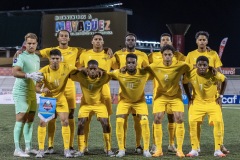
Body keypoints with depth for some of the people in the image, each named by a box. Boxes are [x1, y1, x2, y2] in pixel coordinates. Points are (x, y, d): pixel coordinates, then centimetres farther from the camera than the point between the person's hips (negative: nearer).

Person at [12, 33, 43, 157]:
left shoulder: (37, 58, 15)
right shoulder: (21, 56, -12)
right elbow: (15, 72, -25)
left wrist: (39, 77, 12)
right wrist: (29, 75, -35)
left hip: (32, 92, 8)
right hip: (21, 92, -8)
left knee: (30, 119, 11)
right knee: (21, 119, -11)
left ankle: (28, 147, 18)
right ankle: (17, 149, -9)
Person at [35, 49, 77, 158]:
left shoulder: (66, 68, -17)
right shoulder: (44, 71, -22)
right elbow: (37, 87, -21)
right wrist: (42, 89, -43)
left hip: (60, 98, 1)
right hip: (47, 98, -1)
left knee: (65, 122, -6)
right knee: (43, 122, -8)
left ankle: (67, 150, 4)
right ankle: (41, 150, 3)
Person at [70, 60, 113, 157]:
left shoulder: (102, 77, -22)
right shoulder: (82, 76, -22)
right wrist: (81, 70, -28)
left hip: (99, 103, 0)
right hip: (85, 104, 1)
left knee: (105, 123, -10)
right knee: (80, 124, -9)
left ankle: (108, 149, 4)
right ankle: (81, 150, 3)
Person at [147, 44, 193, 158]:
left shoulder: (180, 65, -16)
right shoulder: (155, 66, -13)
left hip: (176, 96, -1)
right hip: (161, 96, 1)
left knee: (179, 120, -10)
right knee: (157, 120, -6)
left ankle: (179, 150, 1)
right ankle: (159, 149, 7)